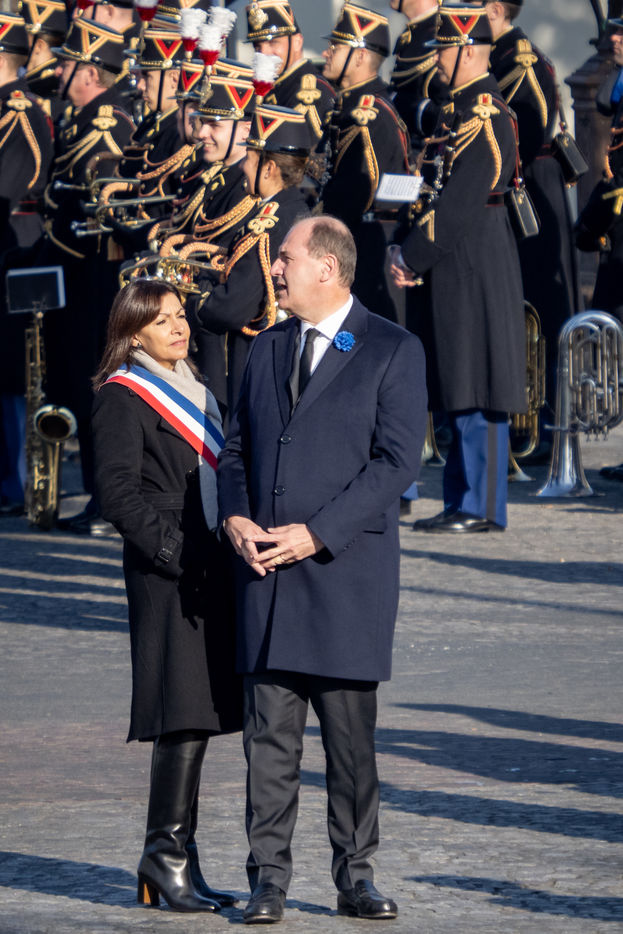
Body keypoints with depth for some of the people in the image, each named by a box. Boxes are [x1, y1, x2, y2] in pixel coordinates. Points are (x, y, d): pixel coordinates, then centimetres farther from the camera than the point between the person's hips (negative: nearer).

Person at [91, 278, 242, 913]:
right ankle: (167, 853, -9)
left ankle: (171, 860, 10)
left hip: (206, 569, 9)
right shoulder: (123, 396, -6)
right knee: (187, 717, -13)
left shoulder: (187, 388, 21)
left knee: (195, 721, 7)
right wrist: (177, 554, -18)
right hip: (165, 575, -9)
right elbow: (117, 493, -13)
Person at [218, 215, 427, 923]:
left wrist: (314, 533, -14)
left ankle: (354, 877, 11)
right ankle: (268, 879, 4)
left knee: (351, 736, 1)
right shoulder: (266, 349, 17)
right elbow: (236, 448, 19)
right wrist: (236, 518, -3)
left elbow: (397, 460, -8)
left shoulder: (393, 351, 0)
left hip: (346, 568, -4)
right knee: (268, 732, 0)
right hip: (265, 572, 4)